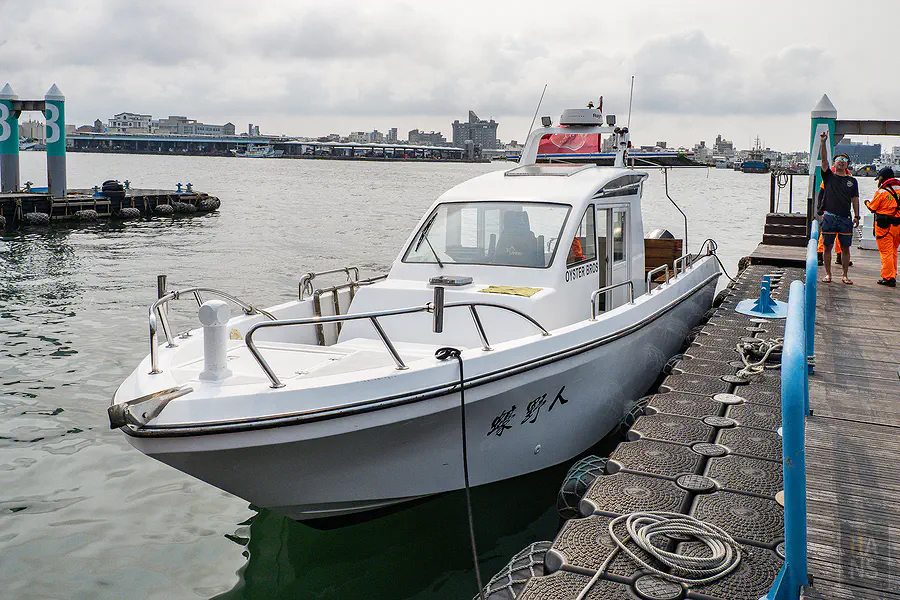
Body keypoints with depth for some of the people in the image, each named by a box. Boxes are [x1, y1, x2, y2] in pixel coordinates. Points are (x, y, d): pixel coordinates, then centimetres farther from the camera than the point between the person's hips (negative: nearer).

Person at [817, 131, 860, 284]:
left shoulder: (852, 181, 13)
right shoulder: (829, 176, 8)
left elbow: (855, 199, 11)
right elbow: (824, 160, -5)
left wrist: (856, 216, 3)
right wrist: (823, 142, -16)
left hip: (845, 218, 2)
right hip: (829, 216, -2)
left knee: (845, 247, 4)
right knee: (827, 246, 2)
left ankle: (844, 275, 12)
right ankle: (828, 274, 11)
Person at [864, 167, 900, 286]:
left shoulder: (882, 191, -12)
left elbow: (872, 208, -3)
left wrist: (867, 203, 18)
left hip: (884, 225, -6)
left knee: (886, 252, -1)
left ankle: (888, 278, -3)